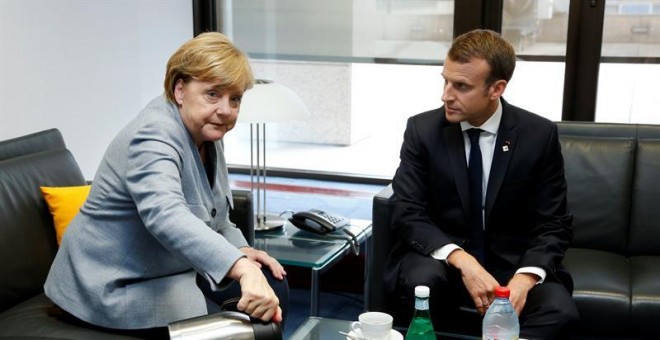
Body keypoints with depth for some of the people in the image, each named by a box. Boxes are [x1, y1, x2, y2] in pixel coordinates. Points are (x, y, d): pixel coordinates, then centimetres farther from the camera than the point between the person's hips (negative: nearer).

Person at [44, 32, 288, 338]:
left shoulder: (205, 133, 1)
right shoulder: (153, 138, -27)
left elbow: (211, 212, 14)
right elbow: (166, 216, -46)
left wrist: (240, 250, -4)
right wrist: (243, 270, -58)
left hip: (173, 269, 9)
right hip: (117, 286, -9)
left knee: (272, 284, 0)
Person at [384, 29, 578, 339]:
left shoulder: (539, 135, -6)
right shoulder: (422, 129, -6)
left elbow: (553, 224, -4)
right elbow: (407, 214, -10)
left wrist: (525, 277, -24)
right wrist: (462, 260, -27)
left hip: (512, 263, 0)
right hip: (442, 258, 0)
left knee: (559, 310, -29)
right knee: (422, 280, -33)